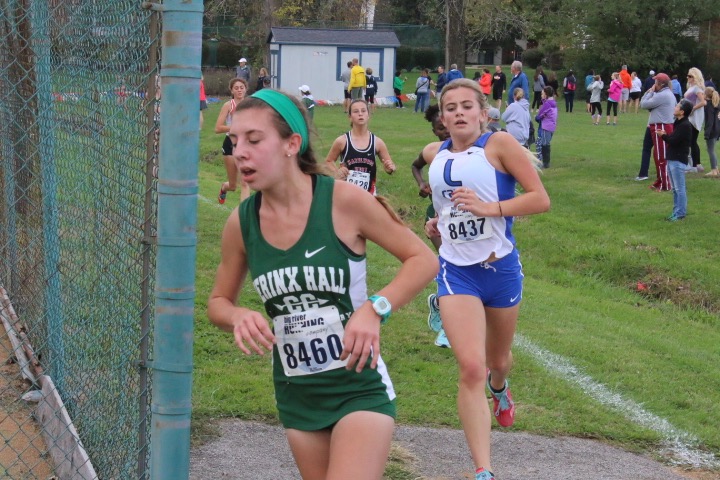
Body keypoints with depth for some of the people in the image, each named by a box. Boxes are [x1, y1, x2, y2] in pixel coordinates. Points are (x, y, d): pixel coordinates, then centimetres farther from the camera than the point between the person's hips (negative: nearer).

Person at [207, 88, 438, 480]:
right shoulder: (241, 223, -6)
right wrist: (238, 316, -14)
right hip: (296, 394, 4)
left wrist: (375, 309, -24)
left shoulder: (343, 201, -17)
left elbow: (423, 260, -8)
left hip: (360, 387, -4)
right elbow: (219, 301, 9)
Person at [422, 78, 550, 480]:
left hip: (501, 269, -1)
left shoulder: (499, 144, -11)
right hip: (456, 271, 1)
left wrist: (489, 208, -26)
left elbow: (541, 199, -16)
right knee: (471, 369, -15)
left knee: (498, 360, 22)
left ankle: (499, 390, 62)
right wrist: (439, 223, 5)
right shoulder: (435, 154, 4)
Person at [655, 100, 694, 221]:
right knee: (675, 188, 14)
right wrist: (665, 135, 0)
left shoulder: (685, 125, -18)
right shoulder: (679, 123, 13)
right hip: (672, 159, 10)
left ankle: (680, 213, -2)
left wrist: (663, 136, -4)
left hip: (678, 160, -10)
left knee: (679, 188, -5)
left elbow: (673, 141, -21)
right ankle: (677, 211, 21)